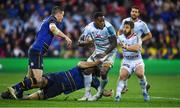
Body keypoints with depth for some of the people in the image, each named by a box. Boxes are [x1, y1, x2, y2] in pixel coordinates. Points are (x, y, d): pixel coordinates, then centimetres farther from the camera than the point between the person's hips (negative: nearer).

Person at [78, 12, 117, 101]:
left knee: (103, 73, -20)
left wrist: (105, 53, -30)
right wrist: (86, 42, -31)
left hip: (109, 52, -5)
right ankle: (87, 94, 4)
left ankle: (99, 94, 5)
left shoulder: (108, 27, -25)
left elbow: (114, 43, -21)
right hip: (97, 52, 5)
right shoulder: (89, 28, -12)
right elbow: (79, 42, -8)